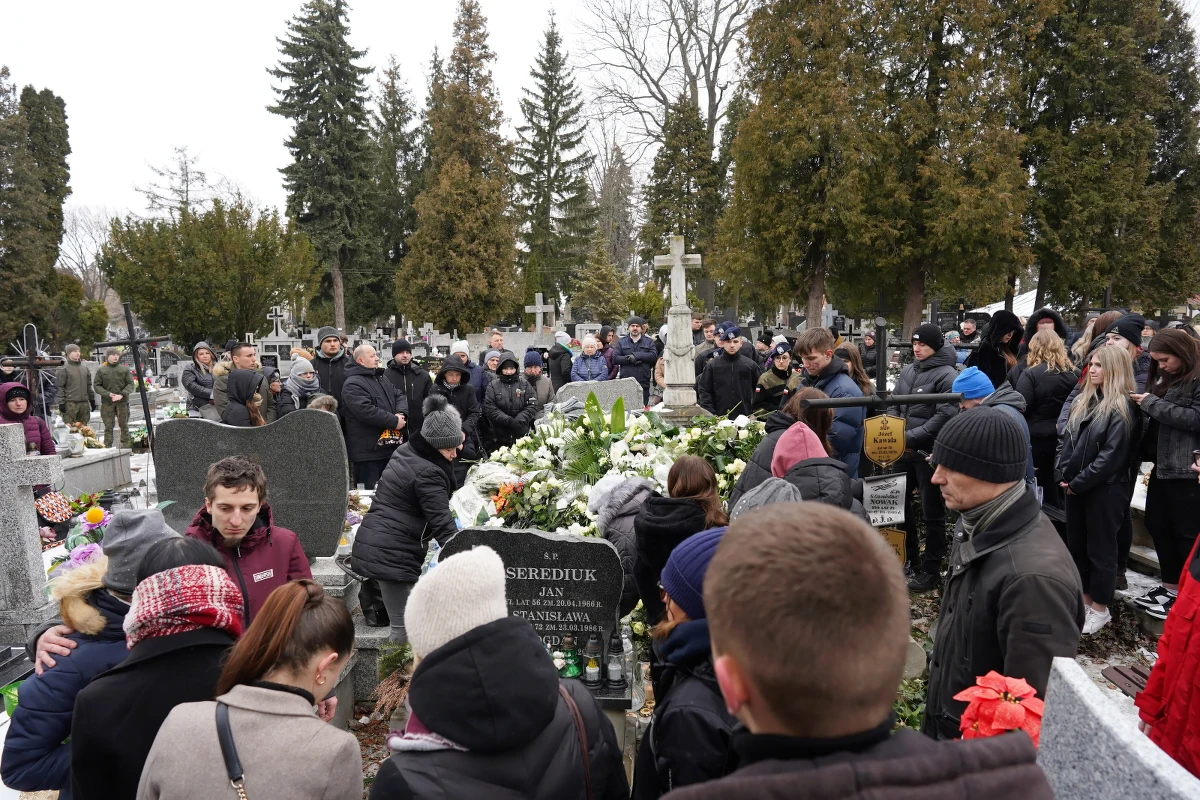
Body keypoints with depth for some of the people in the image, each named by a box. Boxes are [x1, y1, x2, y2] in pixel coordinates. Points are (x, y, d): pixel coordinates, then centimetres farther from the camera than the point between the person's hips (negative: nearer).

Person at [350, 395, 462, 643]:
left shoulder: (406, 451, 9)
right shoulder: (428, 473, -19)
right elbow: (442, 524, -22)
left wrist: (451, 448, 15)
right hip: (393, 553, -10)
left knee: (403, 622, 13)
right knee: (405, 627, -4)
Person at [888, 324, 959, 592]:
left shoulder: (947, 375, -12)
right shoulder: (907, 371, 10)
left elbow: (946, 416, -19)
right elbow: (894, 404, 14)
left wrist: (911, 437, -20)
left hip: (930, 453, -7)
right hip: (904, 451, 7)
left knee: (932, 512, 4)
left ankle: (931, 569, 14)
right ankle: (908, 559, 33)